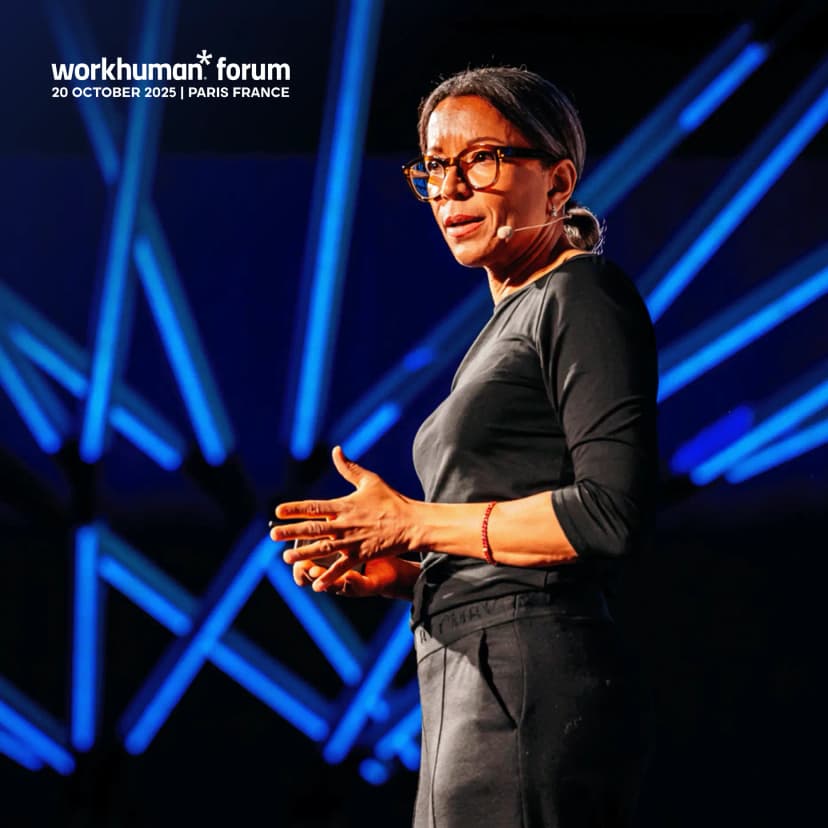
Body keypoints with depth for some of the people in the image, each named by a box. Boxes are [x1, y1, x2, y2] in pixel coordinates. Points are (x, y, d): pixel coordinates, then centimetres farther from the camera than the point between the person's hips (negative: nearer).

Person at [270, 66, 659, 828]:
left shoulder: (583, 296, -4)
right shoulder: (510, 322, 22)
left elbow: (614, 513, -16)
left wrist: (415, 524, -9)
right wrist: (401, 572, 6)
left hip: (532, 694, -9)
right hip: (469, 689, 9)